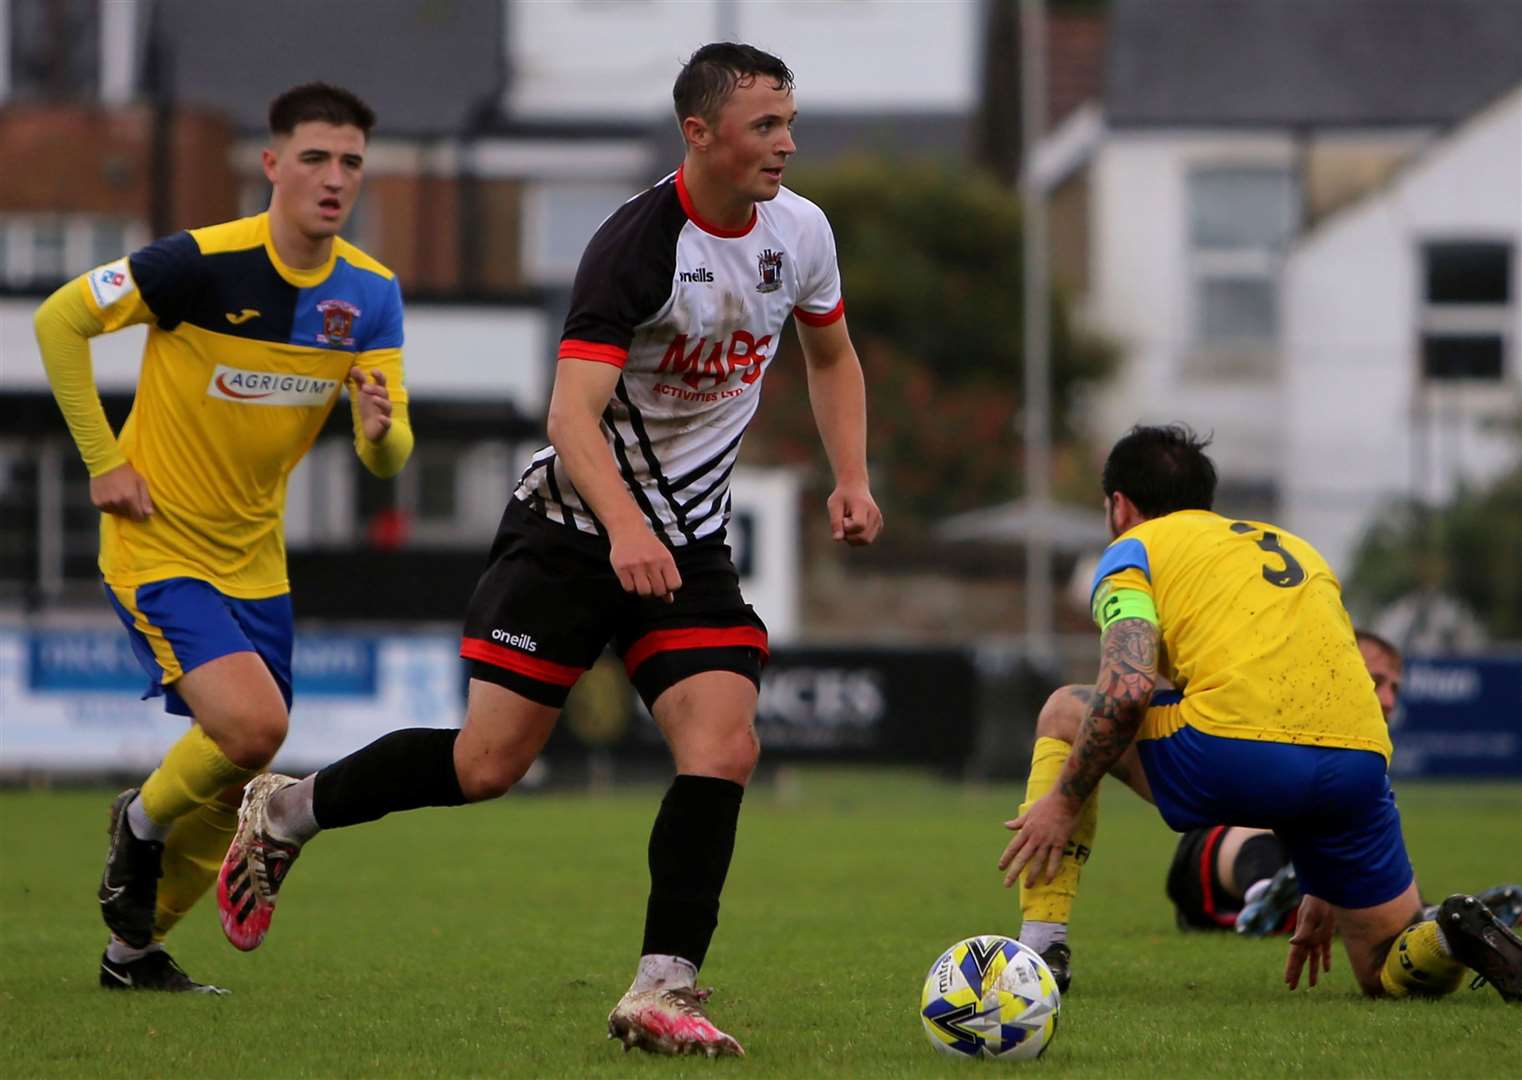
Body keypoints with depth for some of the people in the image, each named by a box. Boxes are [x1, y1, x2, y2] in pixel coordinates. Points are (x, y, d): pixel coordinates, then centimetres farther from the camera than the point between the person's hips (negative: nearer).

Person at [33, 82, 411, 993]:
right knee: (253, 723, -25)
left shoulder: (371, 294, -4)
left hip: (255, 562, 6)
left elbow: (389, 458, -4)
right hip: (159, 550, -6)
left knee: (236, 787, 8)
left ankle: (137, 951, 29)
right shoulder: (206, 262, -20)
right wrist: (103, 461, -12)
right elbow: (58, 320, -11)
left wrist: (381, 429, -29)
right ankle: (141, 823, 6)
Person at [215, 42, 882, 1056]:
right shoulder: (638, 243, -21)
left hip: (689, 544, 5)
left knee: (725, 746, -15)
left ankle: (661, 992, -10)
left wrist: (852, 479, 7)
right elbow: (573, 414, -29)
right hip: (574, 527, -5)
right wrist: (627, 530, -45)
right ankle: (285, 812, 19)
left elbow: (832, 354, 21)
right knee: (488, 765, -5)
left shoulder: (799, 230, 0)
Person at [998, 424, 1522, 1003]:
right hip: (1360, 758, 5)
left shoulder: (1133, 550, 16)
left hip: (1232, 754, -5)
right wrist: (1324, 893, 39)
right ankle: (1456, 936, -15)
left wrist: (1062, 801, 5)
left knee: (1064, 718, 23)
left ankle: (1042, 945, 13)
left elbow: (1128, 689, -5)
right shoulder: (1295, 548, 35)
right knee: (1393, 975, 20)